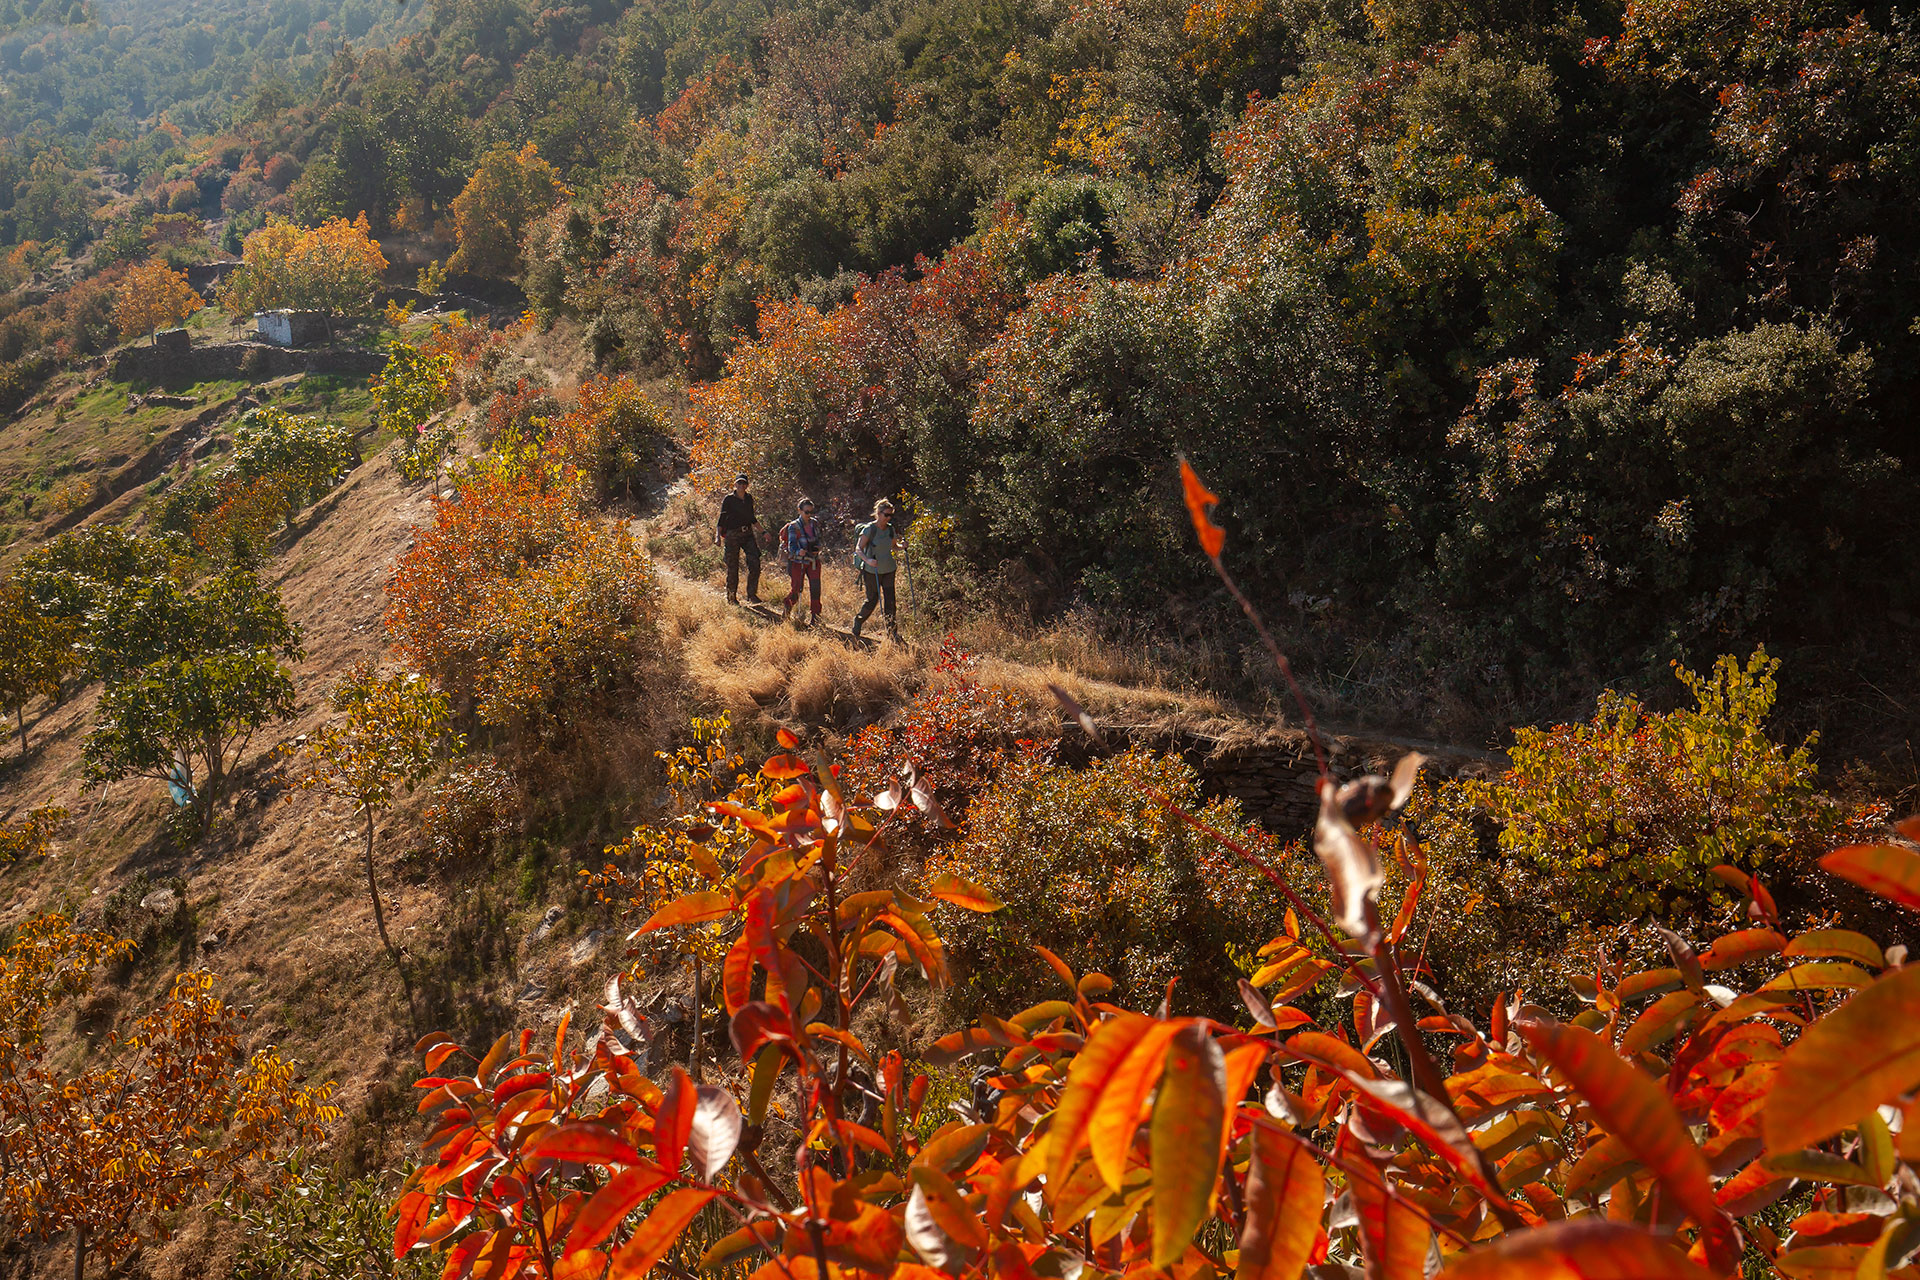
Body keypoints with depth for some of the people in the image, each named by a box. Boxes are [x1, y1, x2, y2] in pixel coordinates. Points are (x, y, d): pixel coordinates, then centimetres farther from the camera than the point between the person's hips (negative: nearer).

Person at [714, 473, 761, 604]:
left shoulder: (749, 498, 10)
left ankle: (752, 595, 0)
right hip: (733, 535, -4)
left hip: (748, 534, 4)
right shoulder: (728, 499, -5)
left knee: (755, 564, -10)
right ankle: (731, 597, 15)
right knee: (732, 568, 0)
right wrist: (718, 536, -19)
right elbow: (722, 519, -8)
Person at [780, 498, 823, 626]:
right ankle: (786, 611, 30)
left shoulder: (815, 523, 5)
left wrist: (818, 549, -3)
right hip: (798, 562, -4)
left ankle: (816, 618, 0)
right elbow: (791, 546, -20)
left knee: (815, 589, -8)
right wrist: (798, 552, -41)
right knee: (796, 591, 1)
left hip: (813, 561, 4)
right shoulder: (793, 526, -11)